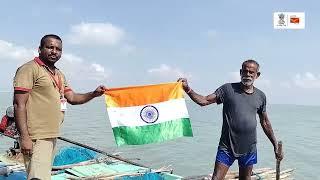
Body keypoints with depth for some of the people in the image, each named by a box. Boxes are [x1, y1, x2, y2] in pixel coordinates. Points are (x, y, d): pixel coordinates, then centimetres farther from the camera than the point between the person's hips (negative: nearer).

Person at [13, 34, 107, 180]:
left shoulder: (59, 74, 17)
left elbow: (72, 98, 18)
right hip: (37, 137, -9)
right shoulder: (29, 69, -10)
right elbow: (19, 104, -15)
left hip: (52, 135, 9)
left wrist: (93, 94, 1)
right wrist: (24, 137, -21)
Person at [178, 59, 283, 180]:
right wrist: (187, 89, -25)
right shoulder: (228, 89, -4)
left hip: (249, 148, 3)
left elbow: (265, 123, 15)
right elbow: (204, 101, -10)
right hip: (227, 147, -3)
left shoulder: (260, 96, 6)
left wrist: (275, 146, 18)